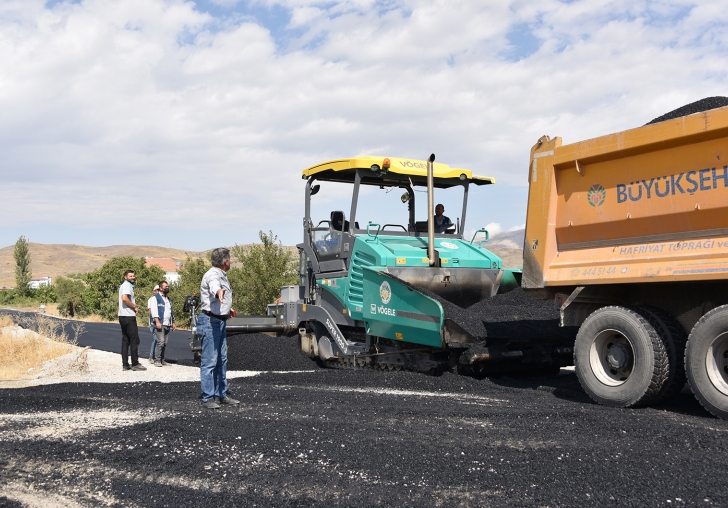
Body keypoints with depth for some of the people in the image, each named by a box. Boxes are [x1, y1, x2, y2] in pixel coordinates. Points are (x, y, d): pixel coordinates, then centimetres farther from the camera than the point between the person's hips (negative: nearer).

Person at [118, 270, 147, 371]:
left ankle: (125, 364, 11)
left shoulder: (124, 285, 20)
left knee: (125, 340, 10)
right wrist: (135, 307, -15)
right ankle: (135, 364, -4)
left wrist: (134, 306, 4)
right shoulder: (127, 285, -11)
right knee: (134, 340, -5)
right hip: (128, 316, -10)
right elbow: (124, 298, -26)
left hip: (123, 317, 10)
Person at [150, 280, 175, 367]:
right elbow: (154, 310, -9)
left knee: (165, 343, 5)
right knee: (160, 342, -16)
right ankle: (157, 360, -13)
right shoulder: (156, 298, 2)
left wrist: (173, 323, 23)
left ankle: (162, 360, 10)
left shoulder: (168, 299, 25)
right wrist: (157, 321, -19)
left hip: (168, 324, 7)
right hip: (160, 324, -7)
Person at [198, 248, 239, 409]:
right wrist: (219, 291, -62)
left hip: (220, 321, 11)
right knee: (209, 361, -8)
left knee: (222, 360, 15)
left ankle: (221, 394, 24)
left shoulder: (222, 275, 16)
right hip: (210, 321, -11)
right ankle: (207, 398, -5)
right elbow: (213, 286, -41)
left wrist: (227, 308, 37)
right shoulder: (213, 275, -16)